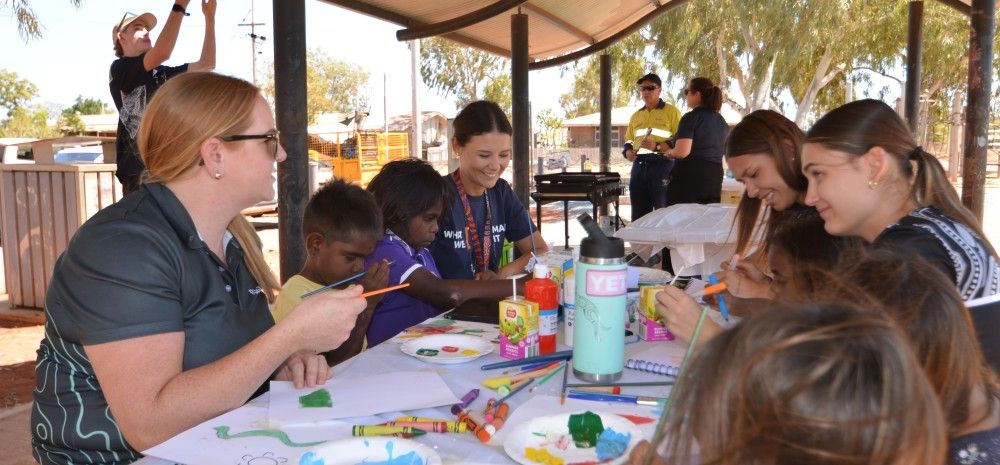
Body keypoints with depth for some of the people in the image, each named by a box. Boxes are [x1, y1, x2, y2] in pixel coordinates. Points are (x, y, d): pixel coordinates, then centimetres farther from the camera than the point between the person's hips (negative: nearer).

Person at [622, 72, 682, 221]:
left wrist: (657, 146, -20)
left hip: (662, 165, -6)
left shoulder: (671, 111, 0)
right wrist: (628, 151, 4)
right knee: (638, 214, 8)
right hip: (639, 166, 6)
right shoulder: (635, 116, 19)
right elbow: (628, 141, 26)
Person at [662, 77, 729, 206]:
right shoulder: (721, 121, 13)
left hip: (689, 177, -7)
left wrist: (669, 152, 0)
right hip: (715, 176, 7)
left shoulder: (691, 117, -10)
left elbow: (682, 152, -21)